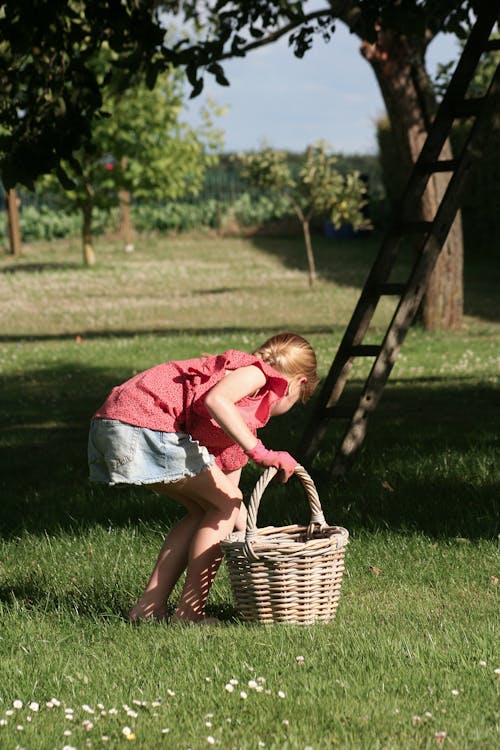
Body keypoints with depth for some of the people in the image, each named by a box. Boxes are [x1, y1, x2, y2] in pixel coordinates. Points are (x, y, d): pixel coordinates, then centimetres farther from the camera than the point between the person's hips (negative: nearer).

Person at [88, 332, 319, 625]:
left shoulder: (242, 426, 31)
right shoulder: (257, 371, 3)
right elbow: (216, 399, -19)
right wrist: (260, 452, -21)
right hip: (144, 420, -10)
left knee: (204, 511, 20)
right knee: (224, 504, 0)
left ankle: (150, 606, 18)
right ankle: (189, 613, -1)